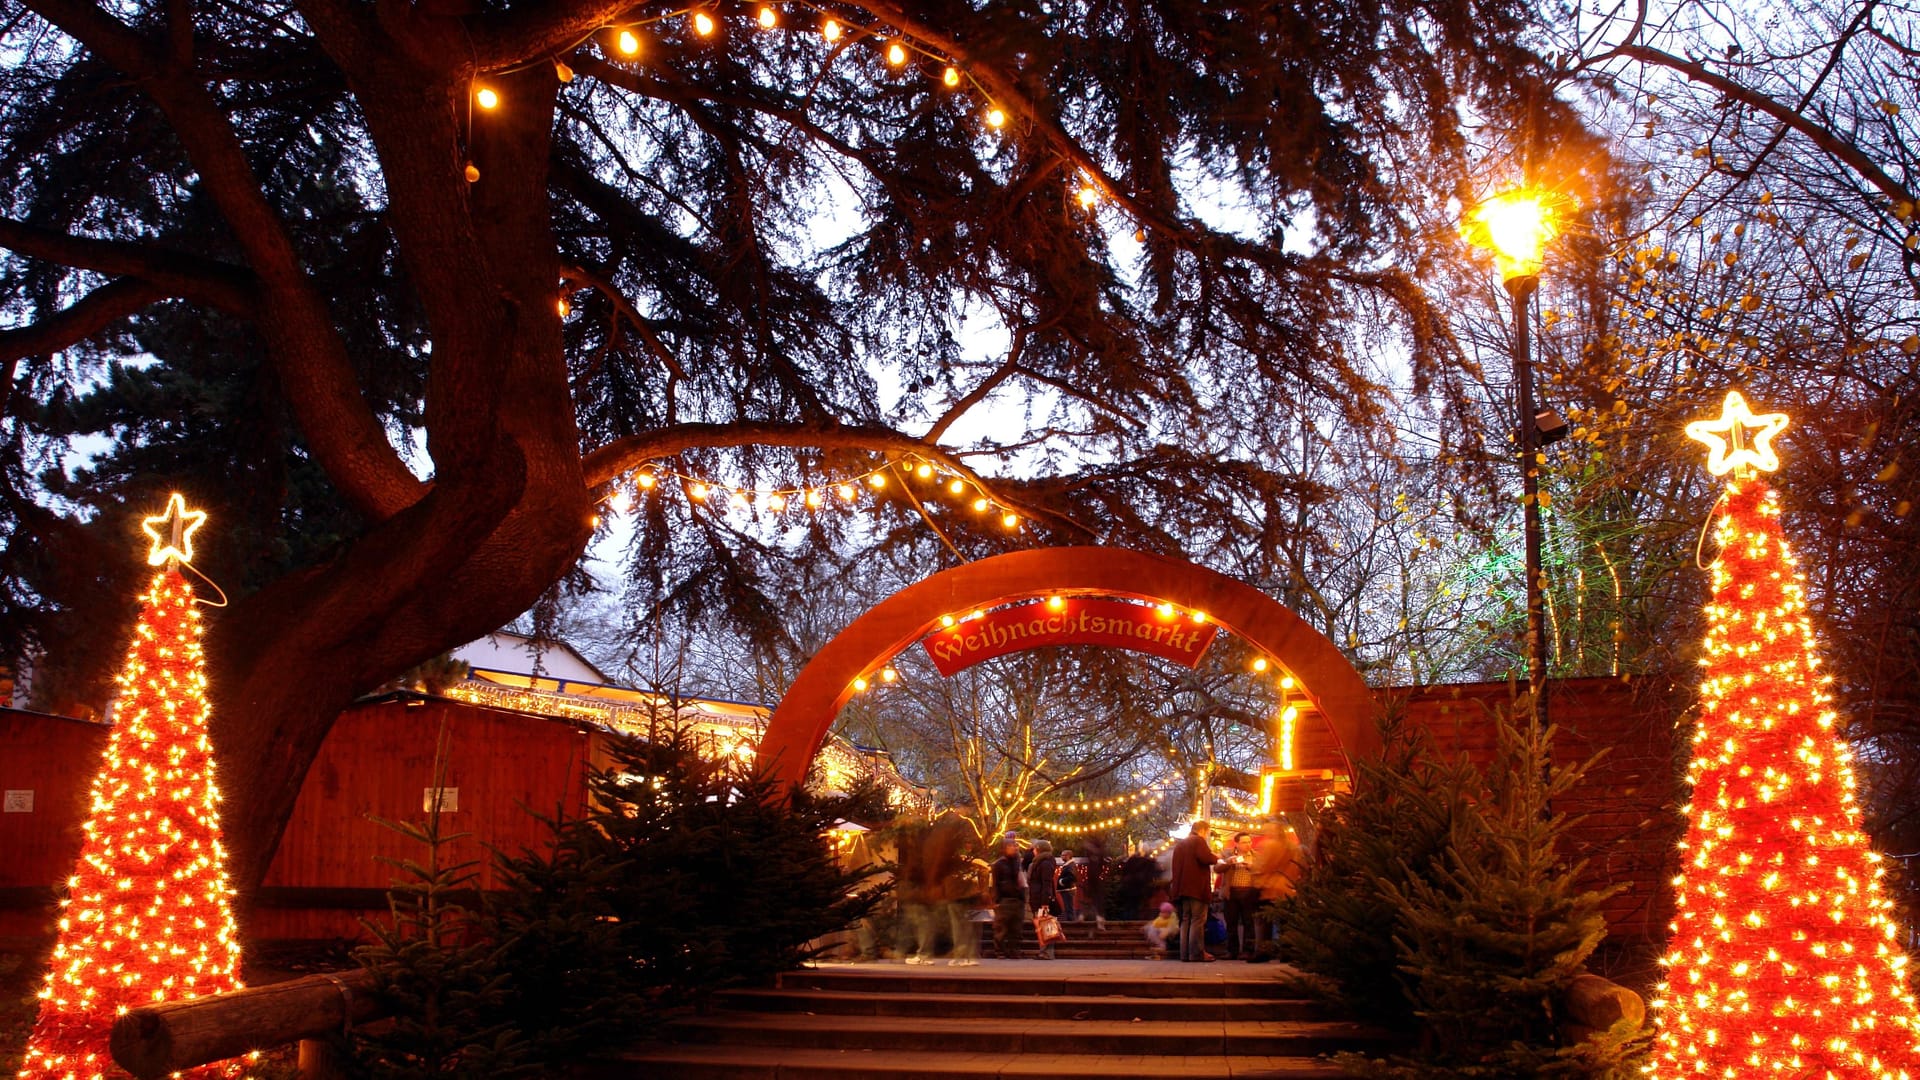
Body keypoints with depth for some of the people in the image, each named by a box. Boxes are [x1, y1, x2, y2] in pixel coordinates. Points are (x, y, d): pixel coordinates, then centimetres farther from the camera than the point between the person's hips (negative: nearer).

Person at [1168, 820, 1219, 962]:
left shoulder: (1180, 844, 20)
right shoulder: (1199, 841, -5)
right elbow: (1206, 858, -19)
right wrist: (1216, 857, -1)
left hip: (1182, 887, 8)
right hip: (1197, 888, -8)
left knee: (1185, 921, 9)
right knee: (1198, 920, -7)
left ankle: (1185, 954, 6)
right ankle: (1197, 953, -12)